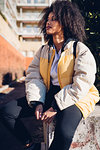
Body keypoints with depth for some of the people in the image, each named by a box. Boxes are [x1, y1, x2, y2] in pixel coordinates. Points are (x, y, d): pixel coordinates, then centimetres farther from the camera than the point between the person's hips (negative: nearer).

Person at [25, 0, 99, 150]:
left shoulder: (81, 51, -7)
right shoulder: (43, 50, 11)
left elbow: (80, 87, -16)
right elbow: (33, 76, 3)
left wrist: (55, 108, -21)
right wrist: (38, 102, -14)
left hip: (76, 98, -5)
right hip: (49, 94, 6)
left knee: (64, 133, -36)